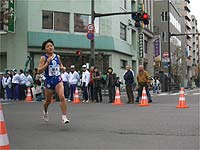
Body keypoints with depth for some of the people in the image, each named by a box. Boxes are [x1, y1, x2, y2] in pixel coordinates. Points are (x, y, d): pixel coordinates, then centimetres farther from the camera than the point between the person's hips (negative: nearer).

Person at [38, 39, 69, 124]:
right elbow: (39, 71, -13)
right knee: (48, 100, 15)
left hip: (58, 79, 2)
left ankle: (64, 117, -13)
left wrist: (62, 68, 1)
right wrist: (47, 62, -22)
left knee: (62, 97, -18)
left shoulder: (57, 56, 6)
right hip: (49, 81, -2)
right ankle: (45, 112, 47)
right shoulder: (44, 58, -6)